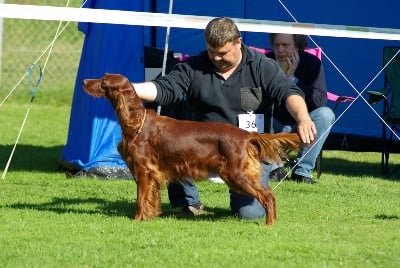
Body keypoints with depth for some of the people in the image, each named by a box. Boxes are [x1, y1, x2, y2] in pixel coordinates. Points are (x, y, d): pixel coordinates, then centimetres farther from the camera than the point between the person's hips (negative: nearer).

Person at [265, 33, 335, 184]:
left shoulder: (312, 63, -10)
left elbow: (320, 100, -23)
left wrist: (292, 79, -26)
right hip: (275, 126, 0)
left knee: (325, 114, -29)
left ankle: (303, 170, -20)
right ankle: (274, 168, -12)